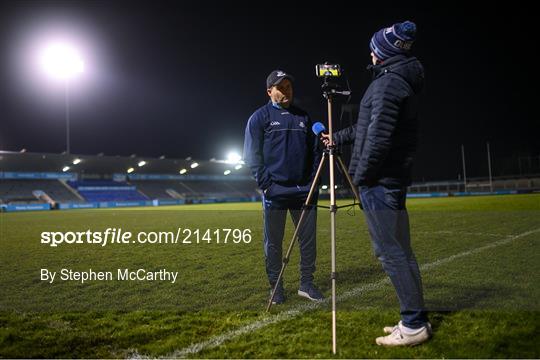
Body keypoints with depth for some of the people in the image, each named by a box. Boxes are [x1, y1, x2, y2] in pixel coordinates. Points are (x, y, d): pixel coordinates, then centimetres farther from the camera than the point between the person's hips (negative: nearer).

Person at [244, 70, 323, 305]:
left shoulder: (303, 116, 15)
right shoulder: (260, 117, 2)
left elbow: (314, 151, 18)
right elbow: (252, 155, -3)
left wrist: (313, 179, 7)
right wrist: (265, 184, -10)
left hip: (304, 189, 4)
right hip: (275, 191, -4)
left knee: (308, 238, 7)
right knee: (273, 242, 4)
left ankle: (306, 283, 20)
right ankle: (276, 287, 16)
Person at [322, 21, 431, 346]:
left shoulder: (387, 83, -12)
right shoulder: (404, 83, 18)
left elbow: (379, 136, -22)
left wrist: (361, 175, -13)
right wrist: (337, 138, 37)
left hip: (378, 181, -10)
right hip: (396, 179, 10)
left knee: (390, 251, -6)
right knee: (401, 250, 11)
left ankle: (413, 325, 0)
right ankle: (416, 319, 18)